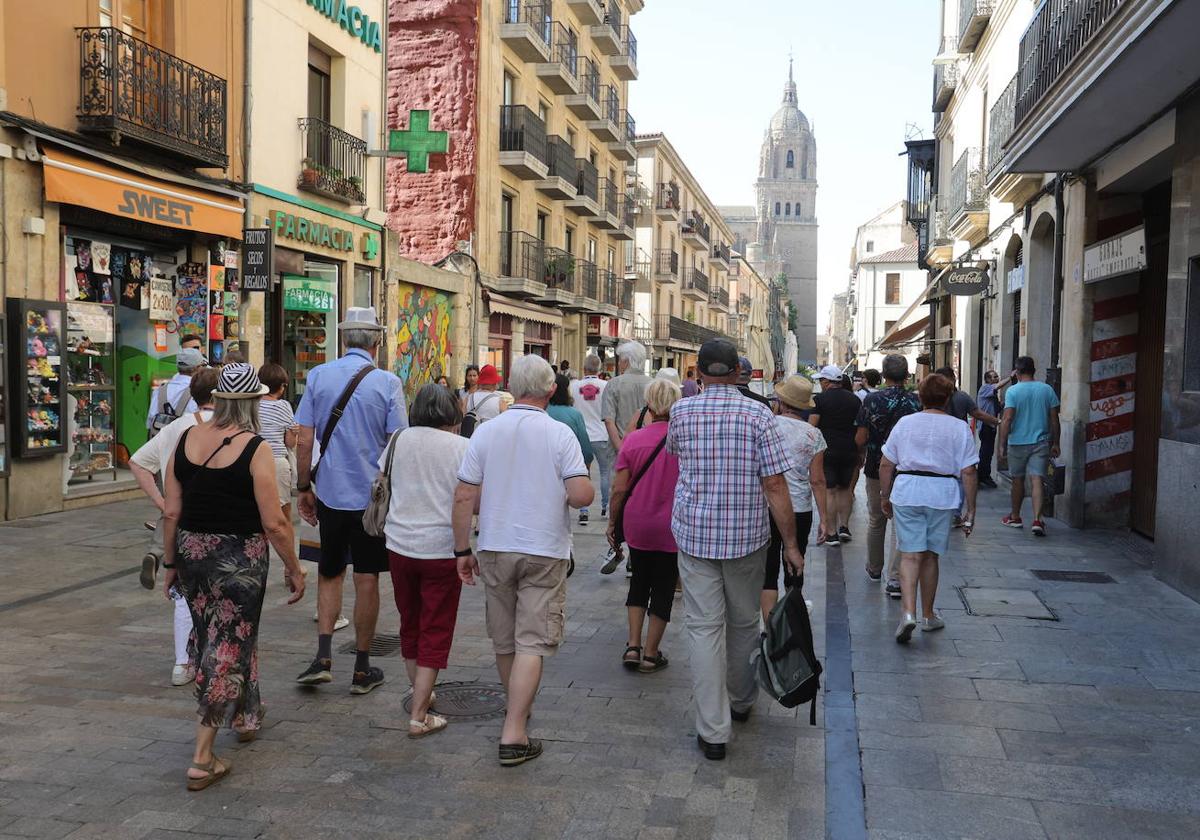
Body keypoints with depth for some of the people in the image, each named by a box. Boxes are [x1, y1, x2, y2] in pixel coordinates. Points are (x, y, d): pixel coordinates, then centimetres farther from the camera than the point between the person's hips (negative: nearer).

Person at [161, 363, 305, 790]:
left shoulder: (186, 439, -1)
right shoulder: (255, 449, -15)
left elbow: (171, 514, 3)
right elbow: (274, 524, -16)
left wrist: (170, 563, 15)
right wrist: (294, 570, -3)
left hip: (192, 551, 6)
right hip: (239, 558, -6)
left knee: (213, 637, 23)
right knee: (227, 646, 5)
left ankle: (245, 714, 45)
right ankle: (202, 759, 8)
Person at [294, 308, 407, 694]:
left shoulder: (318, 376, -1)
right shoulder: (388, 383, -8)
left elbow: (305, 440, -2)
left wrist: (304, 488, 8)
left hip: (330, 493, 2)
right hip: (374, 495, -2)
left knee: (329, 574, 18)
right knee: (367, 580, 7)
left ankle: (323, 657, 8)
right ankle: (362, 669, 16)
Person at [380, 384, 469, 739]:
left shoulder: (401, 439, 1)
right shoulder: (463, 447, -9)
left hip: (400, 546, 4)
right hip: (443, 548, -4)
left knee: (410, 623, 21)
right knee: (435, 632, 5)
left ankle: (419, 694, 37)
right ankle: (419, 716, 5)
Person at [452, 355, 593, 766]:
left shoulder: (486, 432, -1)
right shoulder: (560, 434, -10)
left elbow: (464, 497, -3)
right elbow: (581, 495, -19)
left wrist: (462, 551, 5)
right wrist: (586, 491, 5)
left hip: (495, 550, 4)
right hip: (545, 551, -3)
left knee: (504, 639, 19)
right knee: (532, 642, 0)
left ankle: (518, 706, 39)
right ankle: (513, 734, -4)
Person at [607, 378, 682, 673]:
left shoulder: (634, 439, -6)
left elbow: (619, 488, -5)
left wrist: (612, 522, 7)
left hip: (637, 525, 2)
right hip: (673, 528, -2)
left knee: (639, 581, 20)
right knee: (663, 588, 11)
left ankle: (633, 646, 15)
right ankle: (650, 654, 17)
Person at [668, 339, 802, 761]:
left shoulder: (681, 412, -3)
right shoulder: (758, 415, -8)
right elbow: (775, 485, -10)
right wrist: (791, 544, -4)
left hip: (694, 533, 0)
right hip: (747, 535, 0)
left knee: (704, 628, 2)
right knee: (744, 622, 19)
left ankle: (713, 731, 2)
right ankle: (740, 701, 39)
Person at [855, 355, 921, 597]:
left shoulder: (871, 400, -8)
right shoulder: (916, 402, -7)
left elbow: (860, 438, -8)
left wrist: (862, 455, 12)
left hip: (876, 470, 1)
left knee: (876, 521, 18)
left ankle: (874, 569, 34)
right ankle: (895, 579, -2)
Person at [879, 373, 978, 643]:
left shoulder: (905, 423, 5)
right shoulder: (960, 428, 1)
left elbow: (886, 465, 5)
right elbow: (968, 472, -2)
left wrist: (886, 497, 16)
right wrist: (971, 511, 4)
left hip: (907, 491, 0)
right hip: (942, 494, 0)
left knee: (910, 555, 1)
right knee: (930, 555, 12)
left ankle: (909, 612, -17)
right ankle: (928, 616, 24)